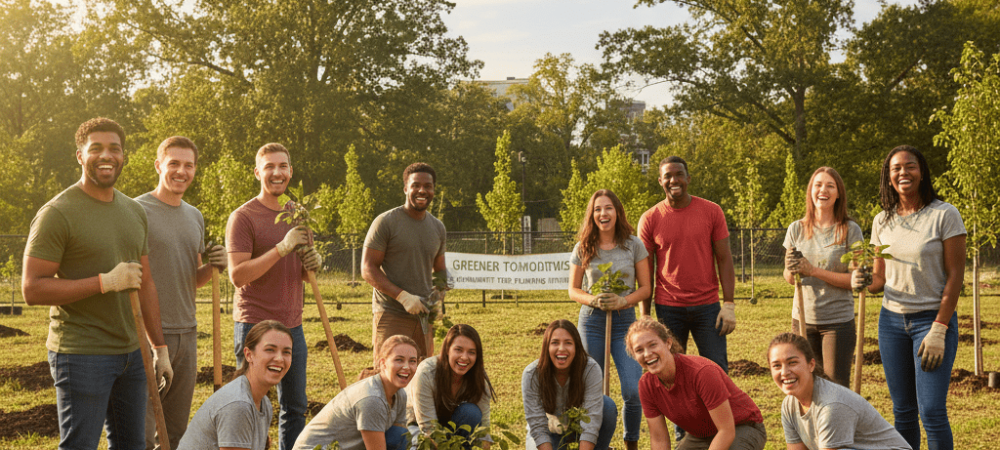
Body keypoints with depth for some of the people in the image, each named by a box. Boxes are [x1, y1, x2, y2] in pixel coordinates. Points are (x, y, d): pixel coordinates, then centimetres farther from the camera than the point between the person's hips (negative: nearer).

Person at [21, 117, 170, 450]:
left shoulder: (135, 212, 13)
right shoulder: (57, 213, -10)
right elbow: (32, 289, -15)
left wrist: (160, 349, 16)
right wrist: (106, 282, -20)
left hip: (130, 352, 7)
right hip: (81, 355, -7)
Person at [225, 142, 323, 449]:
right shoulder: (243, 217, -8)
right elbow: (237, 276, -16)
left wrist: (313, 263, -4)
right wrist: (282, 248, -23)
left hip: (292, 325, 6)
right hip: (254, 324, -6)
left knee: (295, 407, 11)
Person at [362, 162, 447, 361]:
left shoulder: (438, 227, 14)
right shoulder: (386, 222, -5)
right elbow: (368, 269, -9)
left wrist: (438, 299, 2)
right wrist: (403, 296, -19)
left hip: (423, 316, 6)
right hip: (391, 315, -6)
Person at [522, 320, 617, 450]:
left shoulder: (591, 369, -26)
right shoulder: (532, 375, -25)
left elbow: (591, 419, -31)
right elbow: (537, 425, -24)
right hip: (550, 430, -1)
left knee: (608, 405, -26)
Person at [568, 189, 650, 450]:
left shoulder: (633, 245, 0)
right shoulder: (583, 249, 2)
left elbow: (645, 287, 3)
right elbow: (573, 290, 8)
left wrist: (623, 301, -16)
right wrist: (593, 300, -13)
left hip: (625, 321, -1)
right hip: (592, 321, 1)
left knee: (634, 391, -10)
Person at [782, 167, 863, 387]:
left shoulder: (850, 230, -4)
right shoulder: (797, 229, 5)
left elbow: (855, 279, -9)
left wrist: (813, 270, -17)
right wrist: (792, 271, -12)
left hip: (838, 321, -3)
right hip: (803, 318, 3)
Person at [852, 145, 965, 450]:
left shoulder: (944, 215, -5)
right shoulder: (882, 221, 8)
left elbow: (955, 275, -7)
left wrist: (938, 330, -13)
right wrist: (865, 282, -10)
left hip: (932, 318, -4)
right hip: (891, 320, 4)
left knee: (931, 411, -10)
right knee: (903, 412, 7)